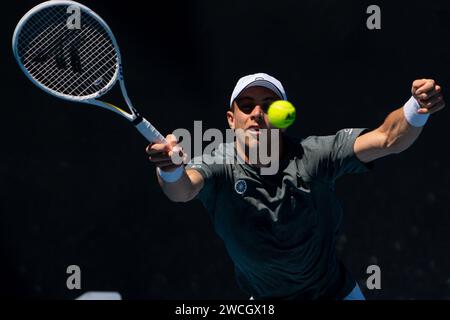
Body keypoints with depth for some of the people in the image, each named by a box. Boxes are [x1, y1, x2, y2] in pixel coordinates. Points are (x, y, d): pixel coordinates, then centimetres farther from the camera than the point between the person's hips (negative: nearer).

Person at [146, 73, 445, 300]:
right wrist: (171, 169, -67)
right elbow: (183, 189, -42)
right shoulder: (218, 168, -21)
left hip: (336, 291, 0)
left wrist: (417, 109, -50)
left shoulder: (310, 156, -20)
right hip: (264, 300, 0)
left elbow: (386, 138, -28)